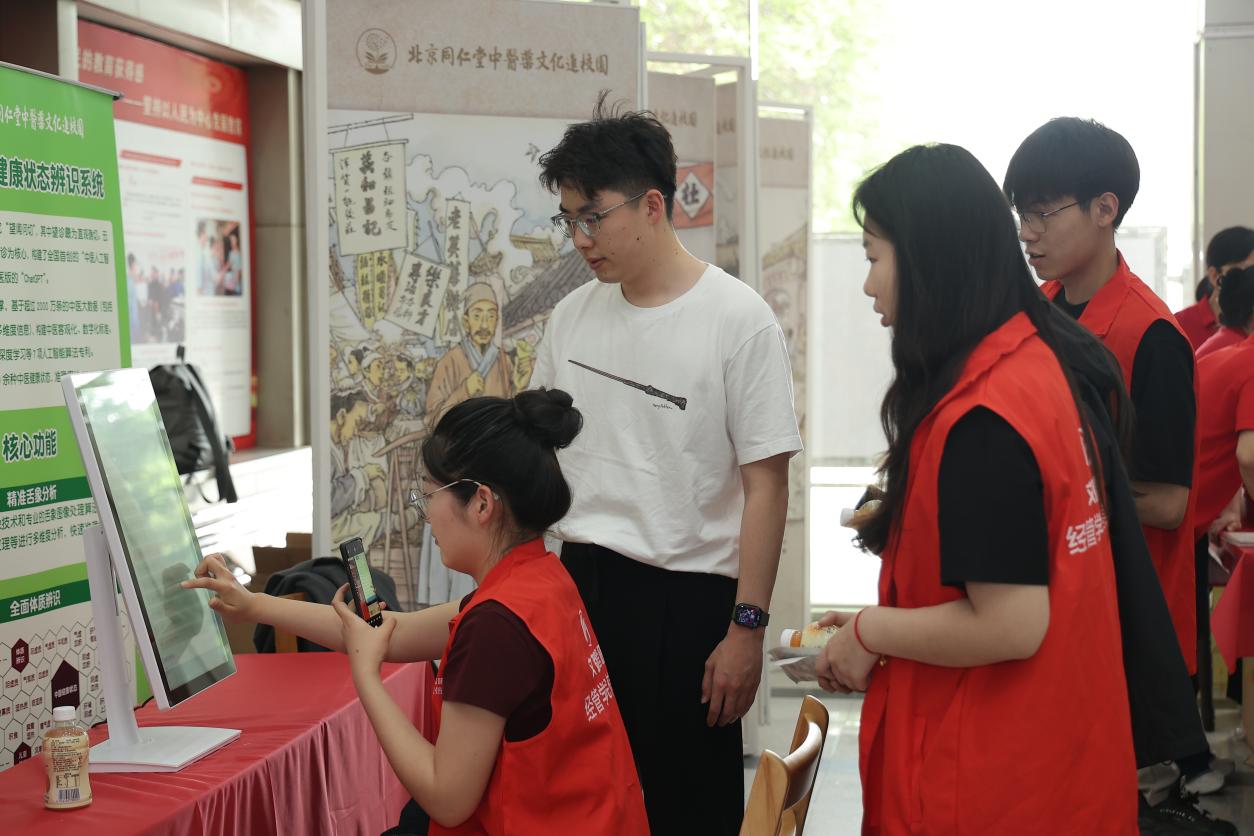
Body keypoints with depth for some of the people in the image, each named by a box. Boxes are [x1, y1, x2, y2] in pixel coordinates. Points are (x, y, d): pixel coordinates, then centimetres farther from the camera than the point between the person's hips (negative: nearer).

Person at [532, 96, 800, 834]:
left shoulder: (738, 319, -10)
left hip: (687, 599, -5)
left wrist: (747, 627, -13)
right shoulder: (574, 316, 7)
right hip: (579, 581, 5)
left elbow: (766, 484, -10)